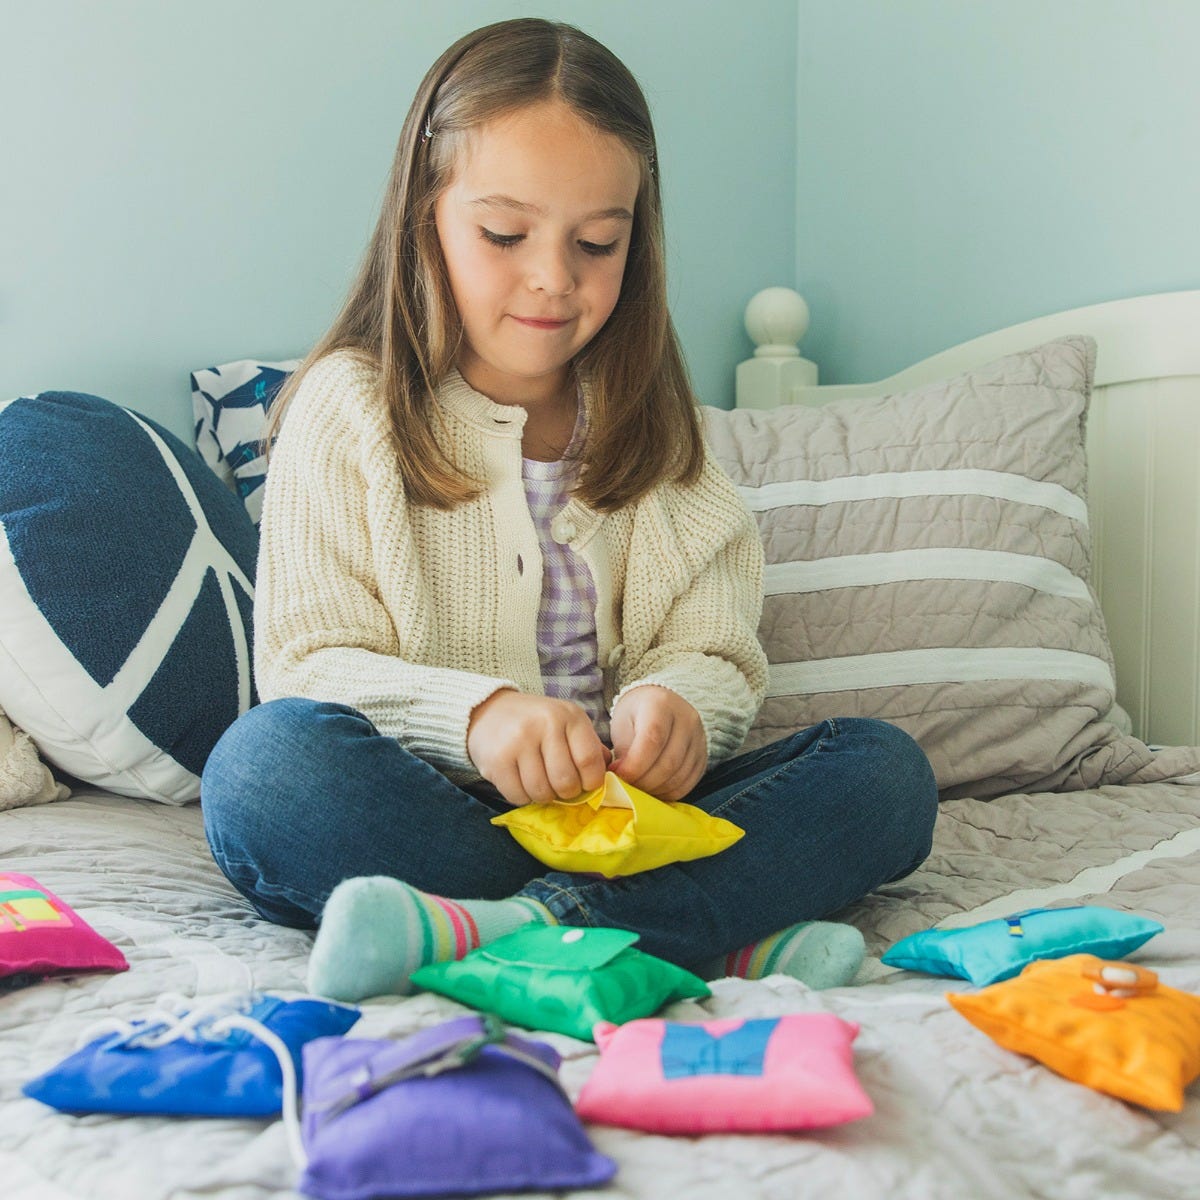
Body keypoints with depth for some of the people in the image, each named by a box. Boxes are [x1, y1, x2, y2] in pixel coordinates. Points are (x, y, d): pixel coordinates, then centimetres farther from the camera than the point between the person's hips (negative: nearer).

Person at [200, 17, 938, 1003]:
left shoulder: (649, 420, 11)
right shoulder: (346, 407, 1)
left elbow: (717, 653, 5)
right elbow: (309, 661, -7)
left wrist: (675, 702, -21)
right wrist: (472, 713, -27)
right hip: (428, 815, -2)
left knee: (888, 770, -16)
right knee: (267, 758, -33)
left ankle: (507, 926, -35)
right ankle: (728, 936, -34)